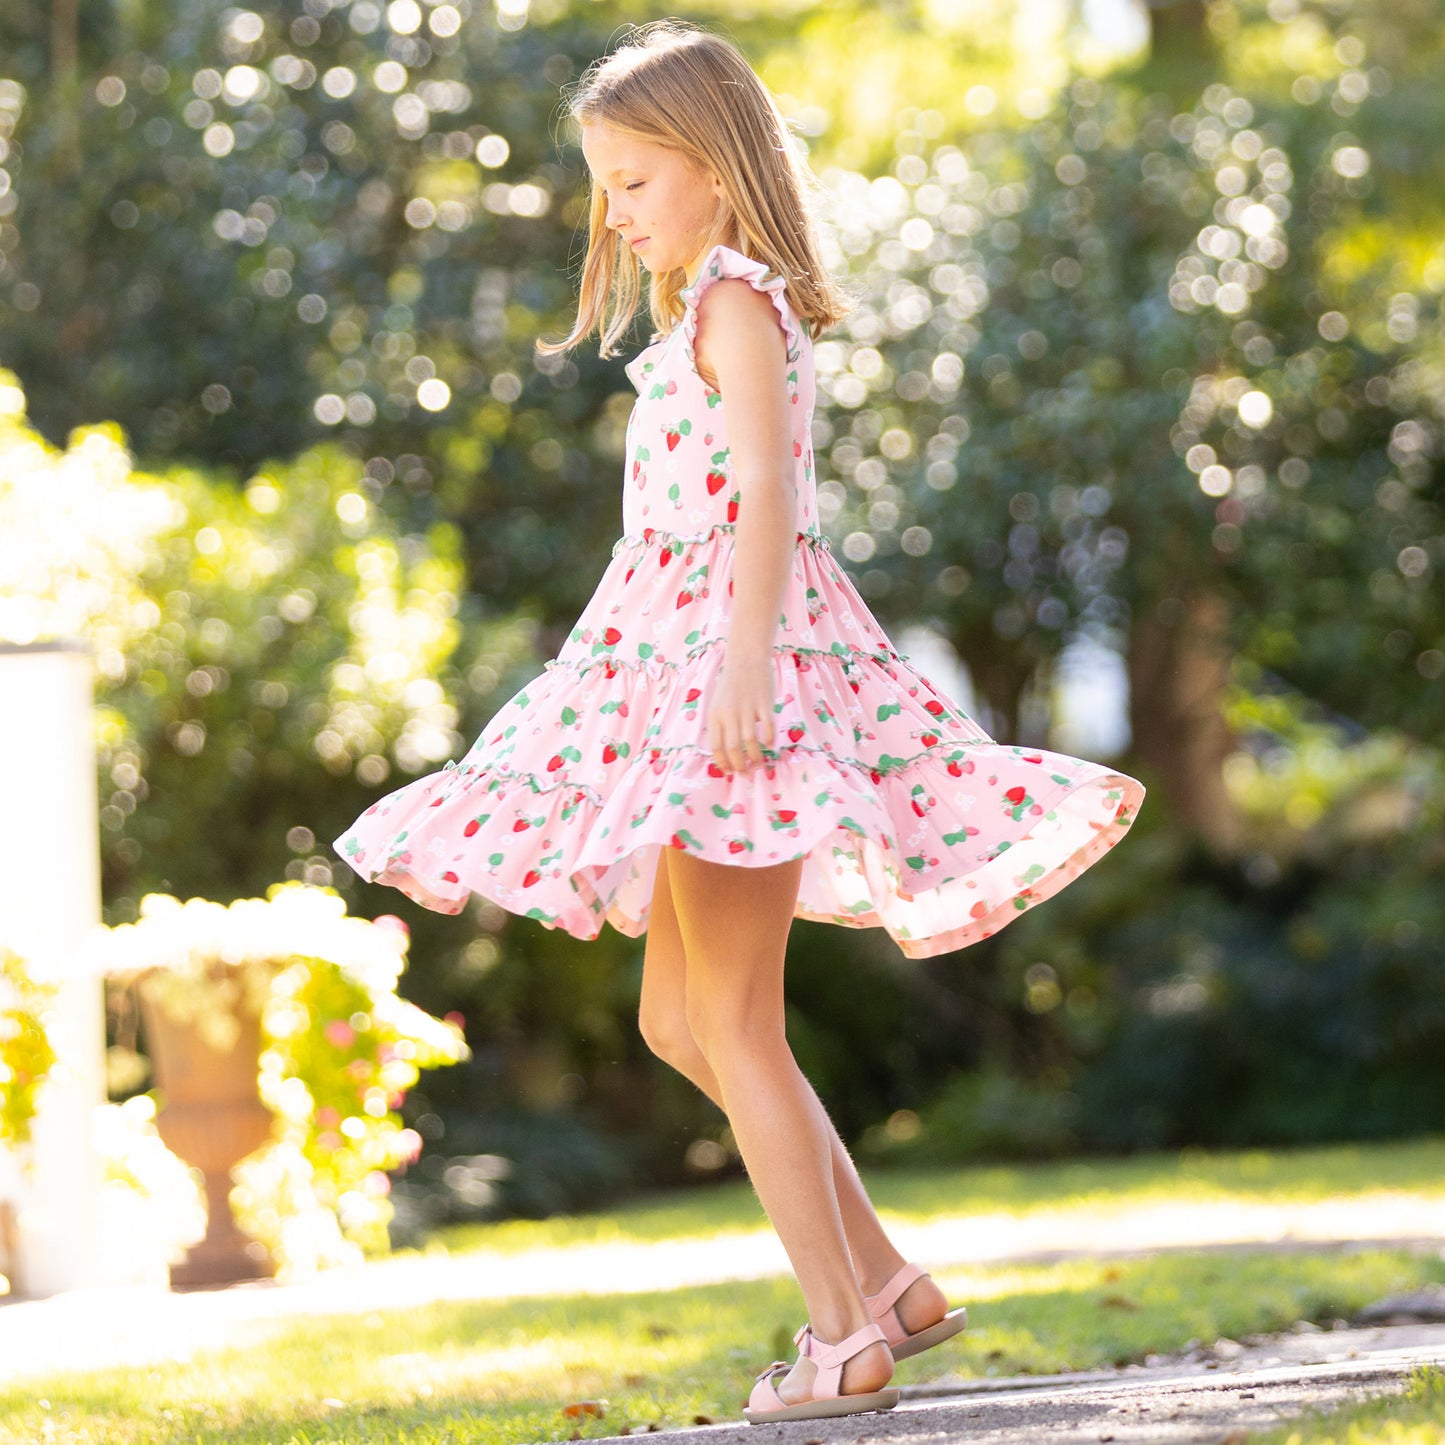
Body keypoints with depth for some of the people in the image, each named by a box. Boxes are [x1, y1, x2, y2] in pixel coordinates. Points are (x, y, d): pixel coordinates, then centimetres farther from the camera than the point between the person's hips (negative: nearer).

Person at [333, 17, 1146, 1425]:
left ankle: (847, 1337, 1)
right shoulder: (721, 308, 19)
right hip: (687, 671, 10)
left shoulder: (733, 301, -11)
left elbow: (765, 490, -22)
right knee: (678, 1019, 13)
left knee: (734, 1024, -5)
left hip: (738, 659, -10)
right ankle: (887, 1282, 15)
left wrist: (741, 664, -30)